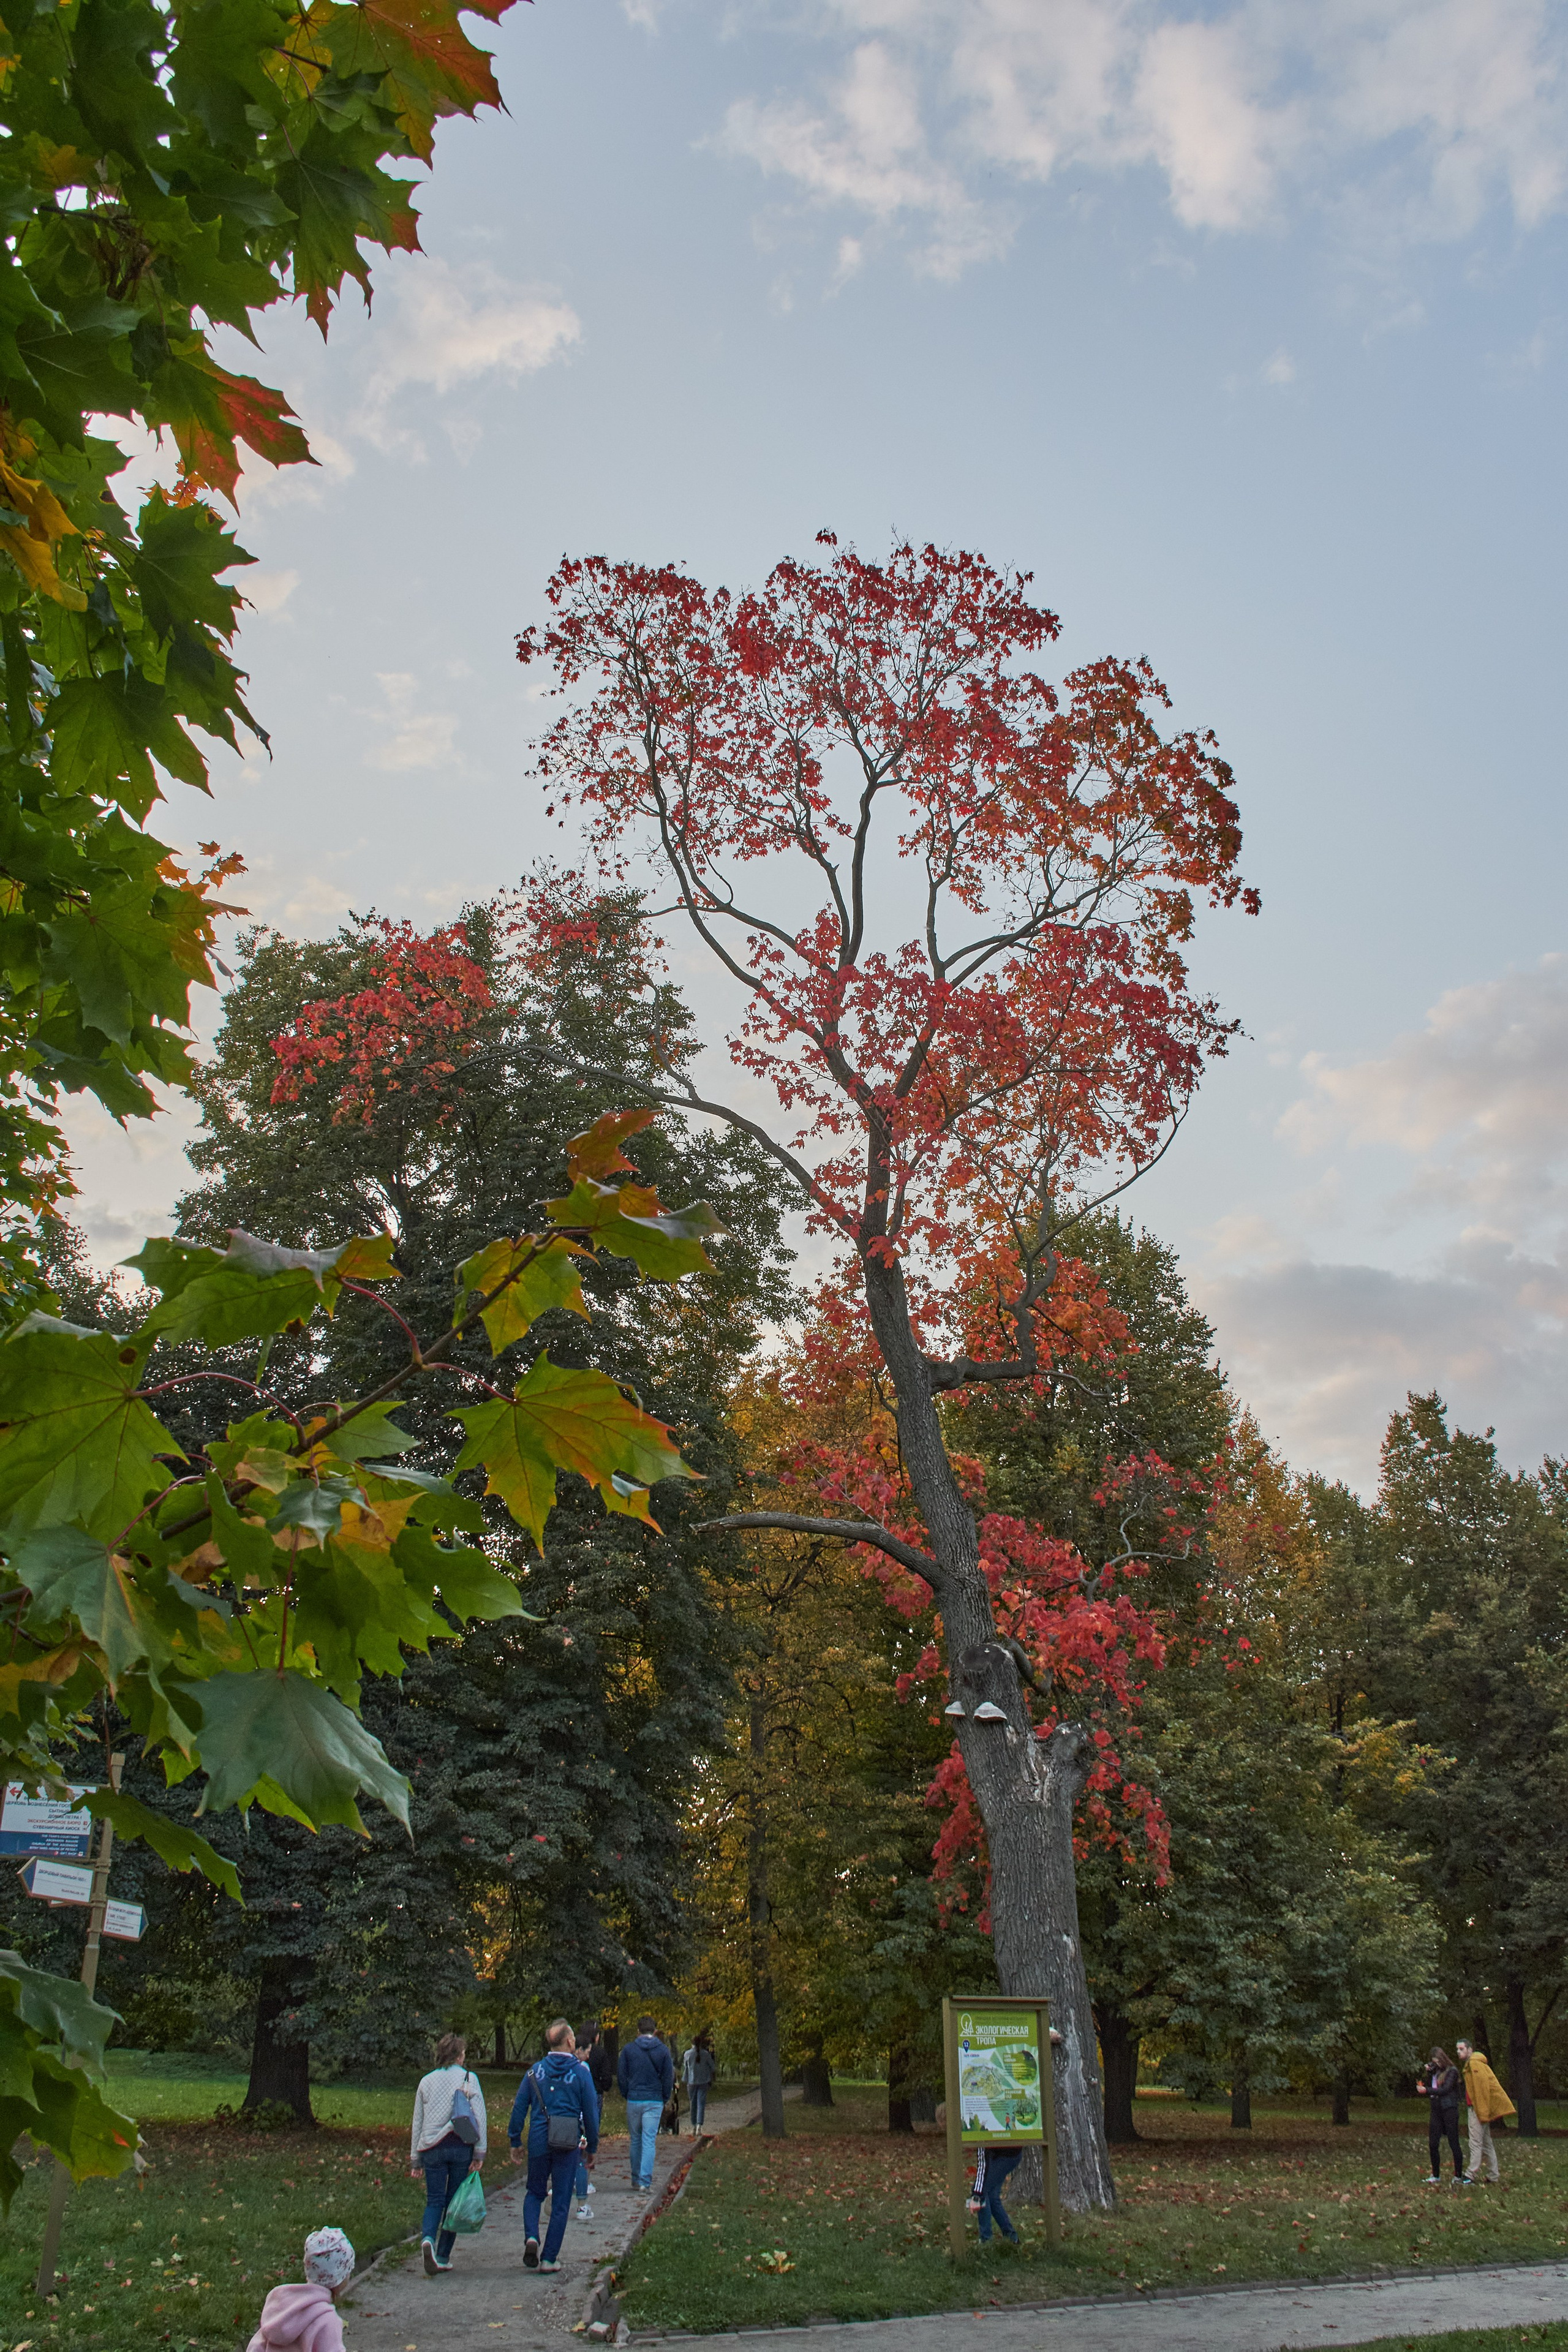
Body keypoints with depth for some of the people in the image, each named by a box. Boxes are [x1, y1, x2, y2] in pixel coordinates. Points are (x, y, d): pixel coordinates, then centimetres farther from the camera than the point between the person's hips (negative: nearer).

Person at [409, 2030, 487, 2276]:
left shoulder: (426, 2082, 10)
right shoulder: (469, 2079, 1)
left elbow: (417, 2123, 13)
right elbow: (479, 2117, -5)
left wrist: (415, 2161, 19)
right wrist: (479, 2153, -2)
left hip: (431, 2147, 2)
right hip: (460, 2146, -2)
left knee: (434, 2200, 5)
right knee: (454, 2200, 10)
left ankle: (428, 2238, -23)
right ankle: (443, 2256, 12)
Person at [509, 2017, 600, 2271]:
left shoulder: (535, 2071, 1)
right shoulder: (580, 2072, -5)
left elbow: (519, 2107, 2)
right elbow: (591, 2113, -2)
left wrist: (515, 2141, 11)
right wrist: (592, 2147, 9)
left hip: (538, 2142, 2)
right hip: (568, 2145, -2)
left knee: (535, 2193, 20)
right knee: (561, 2202, 9)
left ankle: (531, 2237, -2)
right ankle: (550, 2258, 10)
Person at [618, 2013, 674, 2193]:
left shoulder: (628, 2049, -1)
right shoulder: (663, 2051, -1)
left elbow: (622, 2075, 3)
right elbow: (669, 2077, 3)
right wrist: (665, 2099, 13)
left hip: (633, 2100, 1)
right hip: (655, 2102, -1)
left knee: (636, 2140, 14)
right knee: (649, 2141, 0)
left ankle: (636, 2179, 19)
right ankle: (646, 2180, -7)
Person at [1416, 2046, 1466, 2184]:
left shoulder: (1452, 2071, -5)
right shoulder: (1435, 2071, 14)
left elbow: (1445, 2090, -13)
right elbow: (1429, 2087, 11)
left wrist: (1427, 2090, -14)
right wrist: (1429, 2073, 0)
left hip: (1449, 2110, -6)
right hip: (1436, 2110, 6)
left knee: (1454, 2144, -2)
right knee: (1433, 2144, 5)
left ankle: (1458, 2177, 6)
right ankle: (1436, 2176, 14)